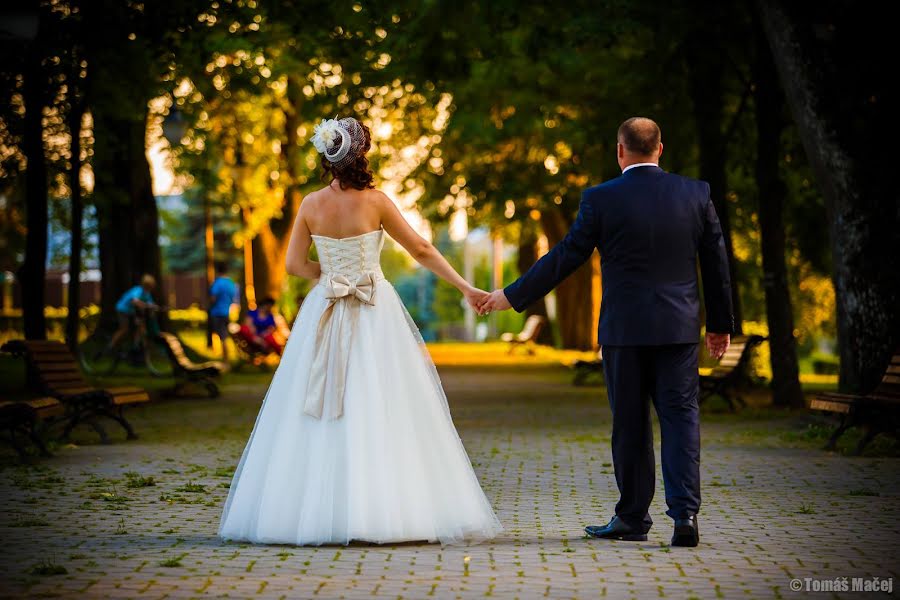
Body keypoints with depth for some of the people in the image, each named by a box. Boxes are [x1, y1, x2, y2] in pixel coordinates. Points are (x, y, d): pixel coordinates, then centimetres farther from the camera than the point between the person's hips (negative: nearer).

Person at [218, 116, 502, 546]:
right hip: (375, 315, -3)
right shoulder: (375, 201, -7)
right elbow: (421, 250, -2)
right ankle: (384, 509, -5)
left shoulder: (311, 205, 1)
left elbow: (295, 264, 4)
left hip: (326, 316, 3)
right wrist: (465, 287, 6)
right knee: (382, 414, -2)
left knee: (319, 419, 7)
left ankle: (311, 511, 8)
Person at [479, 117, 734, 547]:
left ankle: (633, 519, 16)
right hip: (679, 328, 2)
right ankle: (685, 515, -9)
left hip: (624, 330, -2)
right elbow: (716, 262, 7)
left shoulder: (601, 200, -6)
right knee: (680, 419, 2)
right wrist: (720, 323, 17)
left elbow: (564, 257, -3)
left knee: (630, 425, 7)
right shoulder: (696, 193, 2)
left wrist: (512, 296, 7)